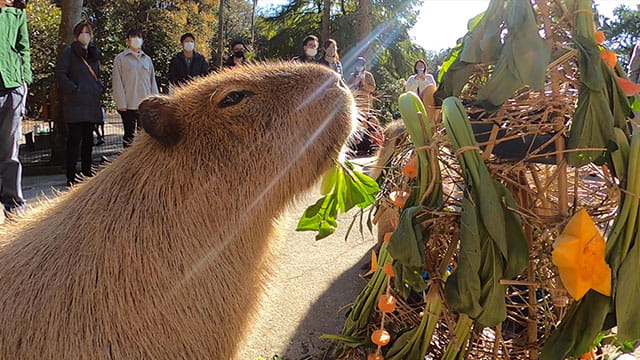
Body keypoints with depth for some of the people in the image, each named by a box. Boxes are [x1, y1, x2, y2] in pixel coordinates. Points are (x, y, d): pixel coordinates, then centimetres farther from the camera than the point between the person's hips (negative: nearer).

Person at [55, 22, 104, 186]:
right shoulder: (69, 53, -1)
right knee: (75, 138, -8)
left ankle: (87, 171, 19)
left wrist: (100, 87, 10)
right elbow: (60, 73, -9)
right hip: (75, 103, -6)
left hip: (92, 102, 7)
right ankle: (71, 176, -6)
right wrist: (73, 89, -16)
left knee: (88, 138, 11)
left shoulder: (94, 54, 19)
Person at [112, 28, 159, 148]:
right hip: (128, 105, -4)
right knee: (129, 134, 1)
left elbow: (152, 81, 16)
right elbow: (117, 82, -1)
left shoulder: (147, 59, 15)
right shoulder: (120, 58, 3)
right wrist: (121, 104, -10)